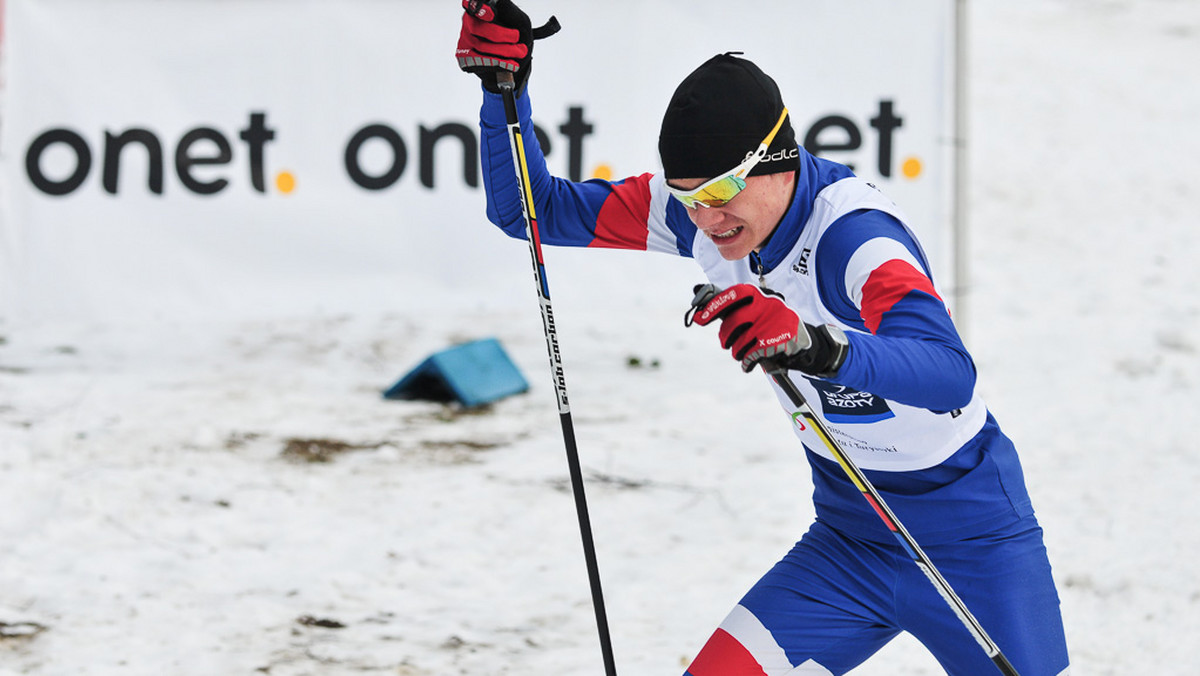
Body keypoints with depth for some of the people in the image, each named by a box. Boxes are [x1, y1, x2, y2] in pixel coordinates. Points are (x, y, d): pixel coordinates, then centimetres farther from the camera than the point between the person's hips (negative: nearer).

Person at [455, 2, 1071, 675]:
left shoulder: (850, 230, -29)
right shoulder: (691, 213, -9)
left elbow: (951, 372, -45)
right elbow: (532, 211, 1)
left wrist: (820, 345, -62)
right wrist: (505, 88, -15)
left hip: (973, 539, -5)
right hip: (849, 541, 5)